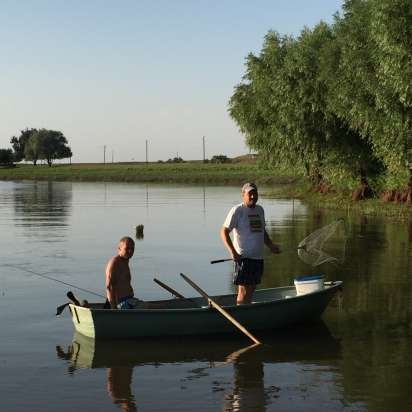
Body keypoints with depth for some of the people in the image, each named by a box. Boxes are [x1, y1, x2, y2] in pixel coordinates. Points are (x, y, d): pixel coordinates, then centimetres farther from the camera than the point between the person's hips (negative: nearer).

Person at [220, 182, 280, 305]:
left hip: (258, 258, 7)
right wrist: (233, 252, -22)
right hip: (243, 258, -7)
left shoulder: (260, 210, 15)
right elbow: (224, 232, -12)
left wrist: (271, 245, 15)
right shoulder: (237, 210, -7)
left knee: (251, 290, 11)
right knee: (243, 291, -9)